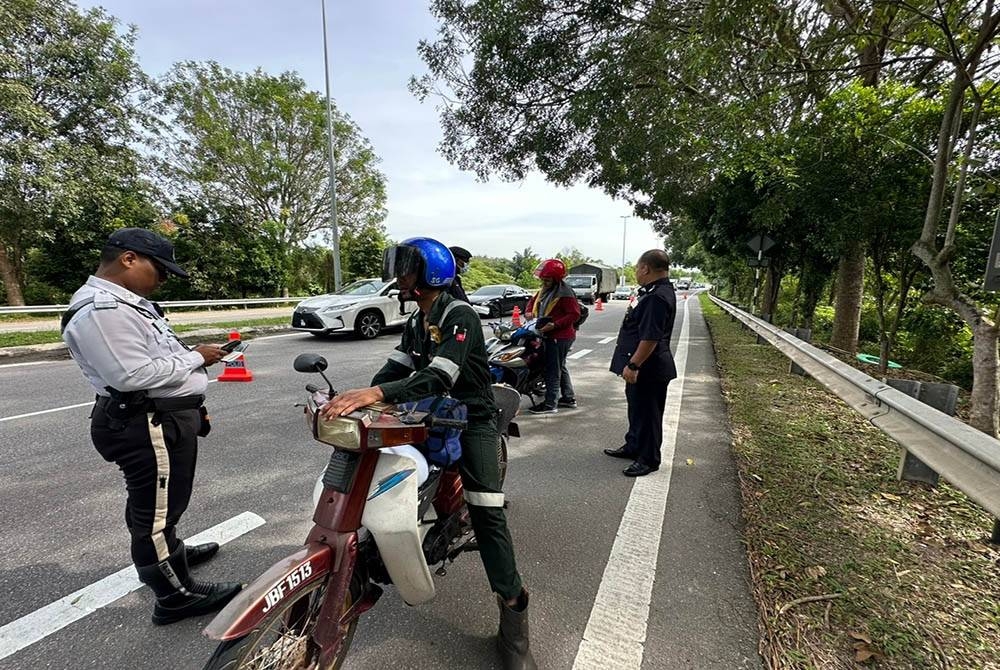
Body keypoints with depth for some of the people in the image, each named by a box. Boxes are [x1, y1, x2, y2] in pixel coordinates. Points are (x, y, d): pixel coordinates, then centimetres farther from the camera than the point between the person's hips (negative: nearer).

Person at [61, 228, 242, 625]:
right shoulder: (102, 311, -21)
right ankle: (176, 596, 15)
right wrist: (195, 358, -18)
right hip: (148, 425, -11)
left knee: (155, 502, 27)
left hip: (160, 418, 11)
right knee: (157, 507, 1)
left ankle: (171, 553, 47)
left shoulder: (123, 302, 13)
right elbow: (135, 375, -27)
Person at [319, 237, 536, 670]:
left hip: (471, 418, -8)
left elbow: (439, 377, -33)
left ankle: (513, 611, -6)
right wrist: (362, 398, -17)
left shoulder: (460, 317, -18)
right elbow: (396, 367, 1)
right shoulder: (415, 322, 12)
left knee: (486, 513, -14)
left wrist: (377, 393, -46)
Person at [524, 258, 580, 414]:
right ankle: (569, 398, 32)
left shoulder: (565, 293, -18)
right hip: (551, 335, 10)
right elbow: (533, 300, 22)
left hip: (560, 337, -10)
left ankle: (550, 404, 2)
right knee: (560, 367, 19)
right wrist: (529, 311, 1)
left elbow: (574, 314, -20)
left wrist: (555, 324, -26)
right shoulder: (545, 290, 11)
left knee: (553, 370, -5)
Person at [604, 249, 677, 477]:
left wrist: (633, 365, -25)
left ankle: (649, 460, 18)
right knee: (636, 407, 22)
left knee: (647, 413, 3)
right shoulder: (655, 290, 10)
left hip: (648, 369, -11)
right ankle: (633, 447, 38)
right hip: (640, 366, 11)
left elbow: (651, 338, -28)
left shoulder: (658, 297, -24)